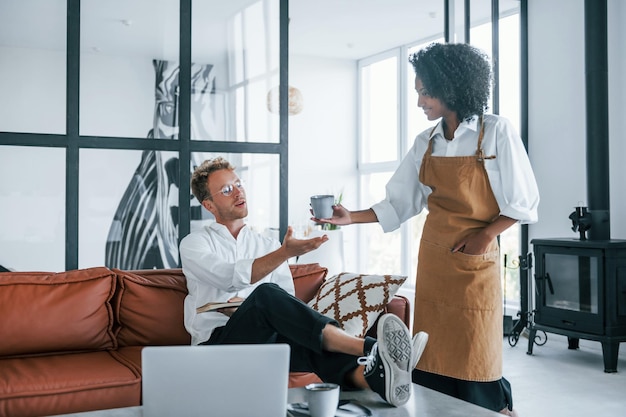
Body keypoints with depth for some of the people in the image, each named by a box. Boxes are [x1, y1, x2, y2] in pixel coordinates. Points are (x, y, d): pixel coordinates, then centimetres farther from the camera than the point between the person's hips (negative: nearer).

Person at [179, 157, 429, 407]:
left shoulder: (268, 245, 21)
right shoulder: (193, 244, 9)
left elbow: (287, 301, 7)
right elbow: (233, 277, -14)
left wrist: (245, 307, -12)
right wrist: (286, 252, -28)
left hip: (267, 340, 4)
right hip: (219, 341, -3)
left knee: (306, 338, -31)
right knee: (266, 294, -33)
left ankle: (374, 374, -59)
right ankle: (369, 349, -46)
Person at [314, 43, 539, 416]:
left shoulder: (496, 132, -6)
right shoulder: (426, 143, 8)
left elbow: (524, 203, -4)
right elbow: (399, 204, 6)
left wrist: (486, 234, -14)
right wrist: (351, 218, -5)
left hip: (475, 260, -5)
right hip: (432, 260, 5)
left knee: (473, 360, -2)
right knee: (432, 361, 6)